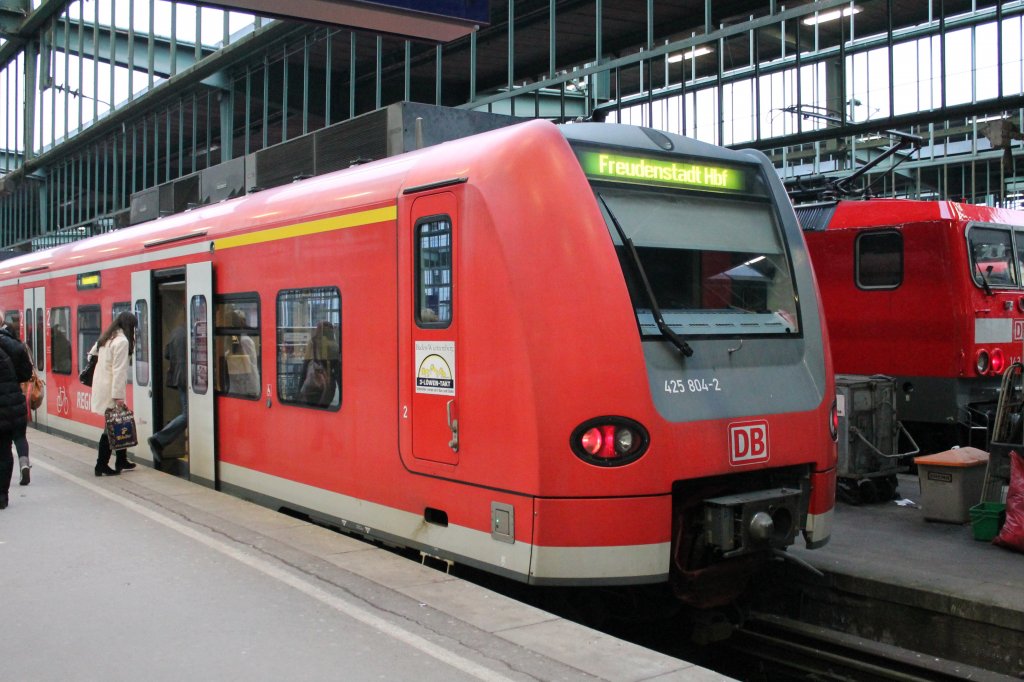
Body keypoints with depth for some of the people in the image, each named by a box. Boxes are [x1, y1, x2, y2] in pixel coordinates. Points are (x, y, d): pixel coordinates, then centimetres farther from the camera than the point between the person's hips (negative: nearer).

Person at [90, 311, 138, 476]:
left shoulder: (106, 338, 12)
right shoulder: (122, 341, -15)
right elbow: (119, 370, -20)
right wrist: (118, 396, -20)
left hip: (101, 387, 9)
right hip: (111, 391, -9)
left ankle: (121, 461, 21)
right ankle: (101, 466, 2)